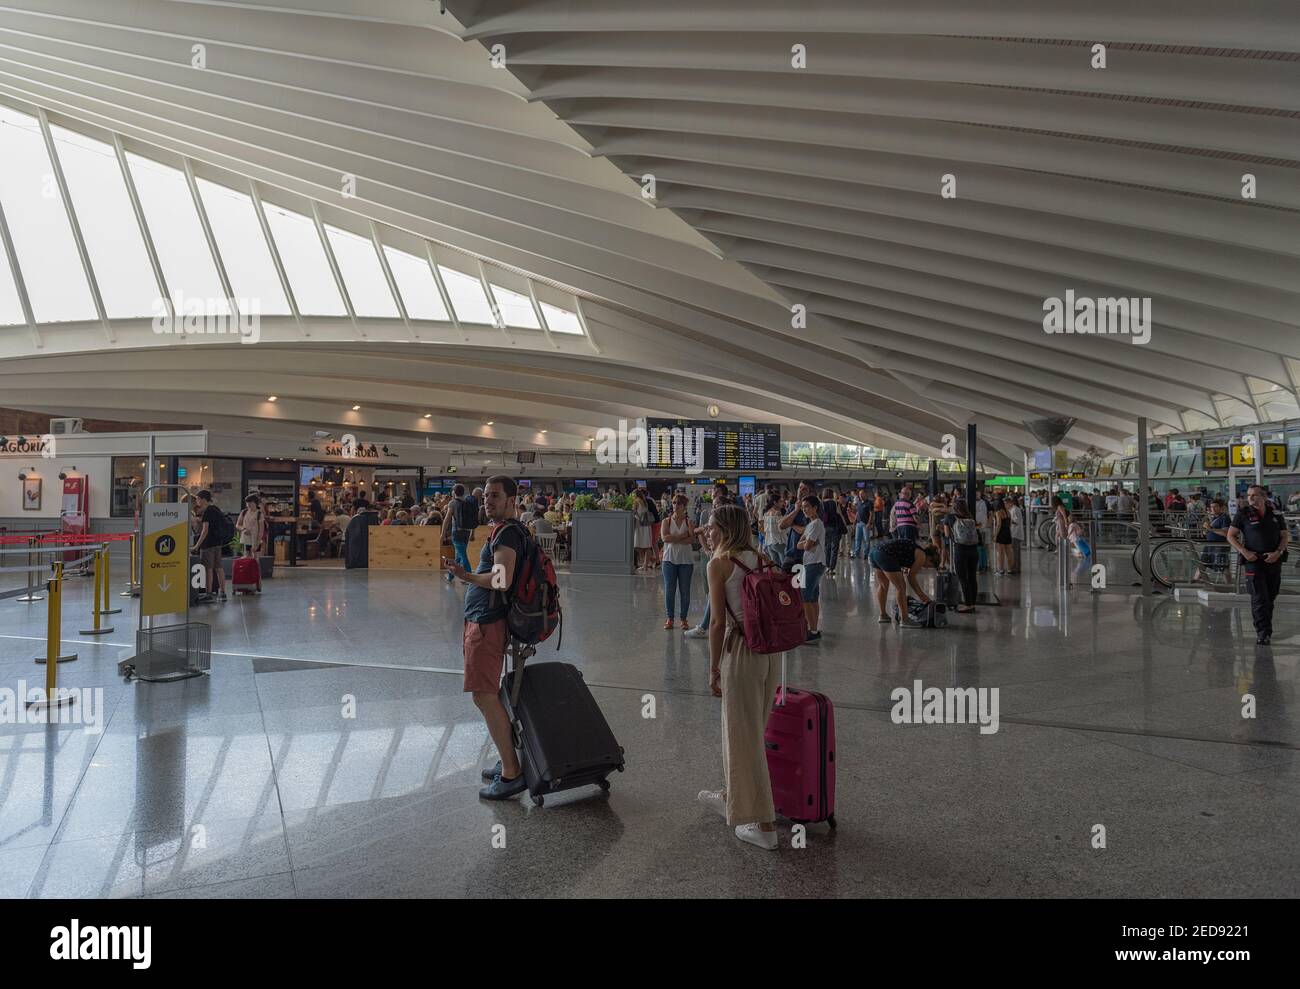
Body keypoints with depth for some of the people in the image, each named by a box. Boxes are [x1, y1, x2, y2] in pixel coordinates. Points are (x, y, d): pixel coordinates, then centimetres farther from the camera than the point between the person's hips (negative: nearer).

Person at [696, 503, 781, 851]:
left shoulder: (719, 564, -10)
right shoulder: (762, 560, 9)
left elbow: (718, 622, -12)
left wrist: (713, 667, -4)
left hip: (741, 651, -7)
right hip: (771, 650, 7)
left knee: (745, 735, 3)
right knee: (742, 727, 22)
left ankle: (764, 824, 8)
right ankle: (732, 796, 40)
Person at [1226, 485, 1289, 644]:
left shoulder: (1275, 514, 8)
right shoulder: (1243, 514, 0)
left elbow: (1285, 536, 10)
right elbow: (1230, 536, 1)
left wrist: (1278, 552, -8)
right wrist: (1244, 552, -12)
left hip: (1274, 561, 3)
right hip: (1254, 561, -3)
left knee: (1270, 597, 12)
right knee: (1259, 598, -10)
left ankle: (1266, 629, 25)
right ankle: (1262, 632, -8)